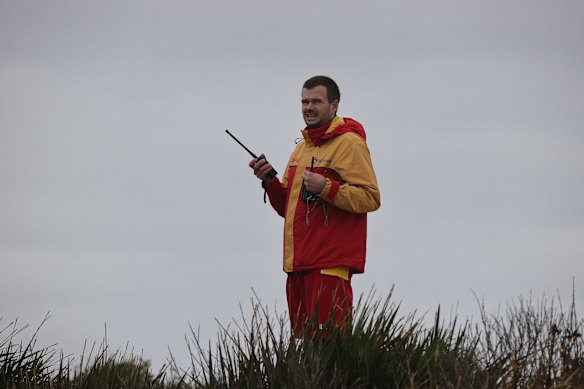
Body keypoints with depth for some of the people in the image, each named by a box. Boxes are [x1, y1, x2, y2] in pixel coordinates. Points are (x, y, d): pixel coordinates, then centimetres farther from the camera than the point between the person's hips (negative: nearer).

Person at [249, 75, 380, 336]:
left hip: (330, 264, -9)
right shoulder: (302, 148, 21)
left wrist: (326, 187, -21)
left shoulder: (349, 143, -5)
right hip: (298, 264, 9)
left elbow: (371, 198, -13)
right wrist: (270, 182, 7)